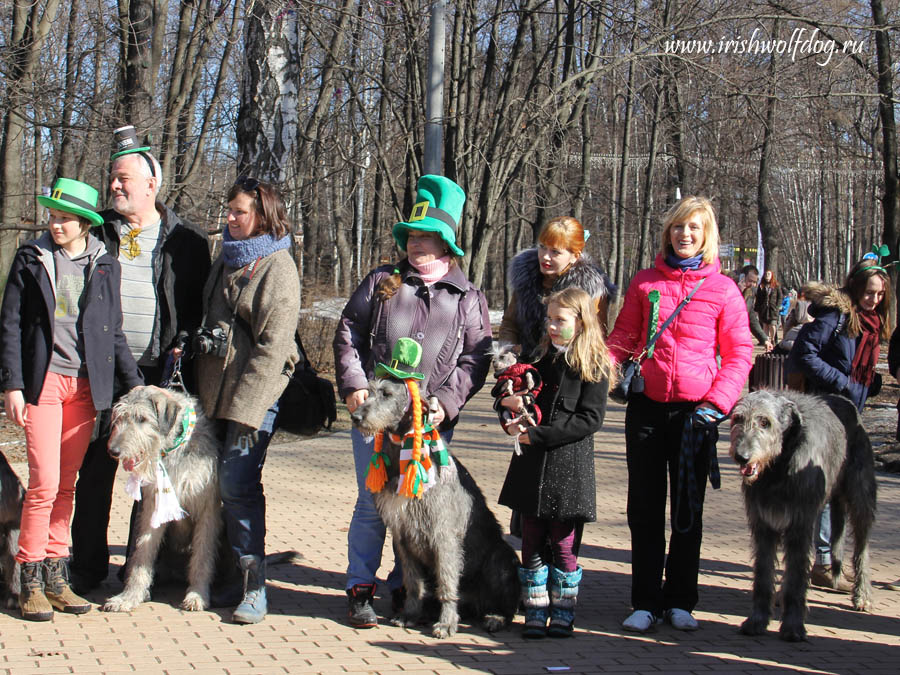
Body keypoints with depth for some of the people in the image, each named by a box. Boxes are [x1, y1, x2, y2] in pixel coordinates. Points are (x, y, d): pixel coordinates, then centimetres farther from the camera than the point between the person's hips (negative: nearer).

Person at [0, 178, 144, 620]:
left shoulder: (104, 266, 10)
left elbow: (113, 331, 14)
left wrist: (134, 383, 10)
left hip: (87, 385, 3)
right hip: (43, 380, -3)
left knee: (66, 485, 7)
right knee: (44, 483, -9)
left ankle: (55, 577, 14)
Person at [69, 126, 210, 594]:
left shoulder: (186, 239, 5)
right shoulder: (99, 232, 11)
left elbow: (201, 304, 7)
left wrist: (185, 345, -7)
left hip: (161, 371, -1)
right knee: (95, 469, 3)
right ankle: (87, 568, 12)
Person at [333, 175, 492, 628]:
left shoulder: (468, 298, 9)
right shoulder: (381, 282, 11)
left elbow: (475, 359, 4)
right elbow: (347, 334, 10)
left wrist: (446, 403, -8)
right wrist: (353, 384, -3)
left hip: (432, 421, 0)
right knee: (372, 503, -3)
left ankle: (404, 589, 18)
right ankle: (360, 590, 7)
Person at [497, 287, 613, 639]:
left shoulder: (594, 366, -5)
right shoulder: (538, 357, 12)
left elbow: (589, 419, -13)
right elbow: (514, 398, 21)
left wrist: (537, 435, -17)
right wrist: (512, 411, -5)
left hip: (569, 467, -4)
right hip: (532, 465, 5)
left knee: (562, 543, 3)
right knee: (532, 541, 6)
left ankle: (563, 612, 16)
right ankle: (536, 612, 15)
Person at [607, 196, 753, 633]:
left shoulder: (722, 290, 1)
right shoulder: (645, 283, 7)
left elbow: (739, 353, 2)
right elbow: (623, 338, 11)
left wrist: (717, 402, -10)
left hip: (695, 411, -1)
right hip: (646, 405, 2)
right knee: (645, 508, 4)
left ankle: (680, 601, 16)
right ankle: (646, 602, 12)